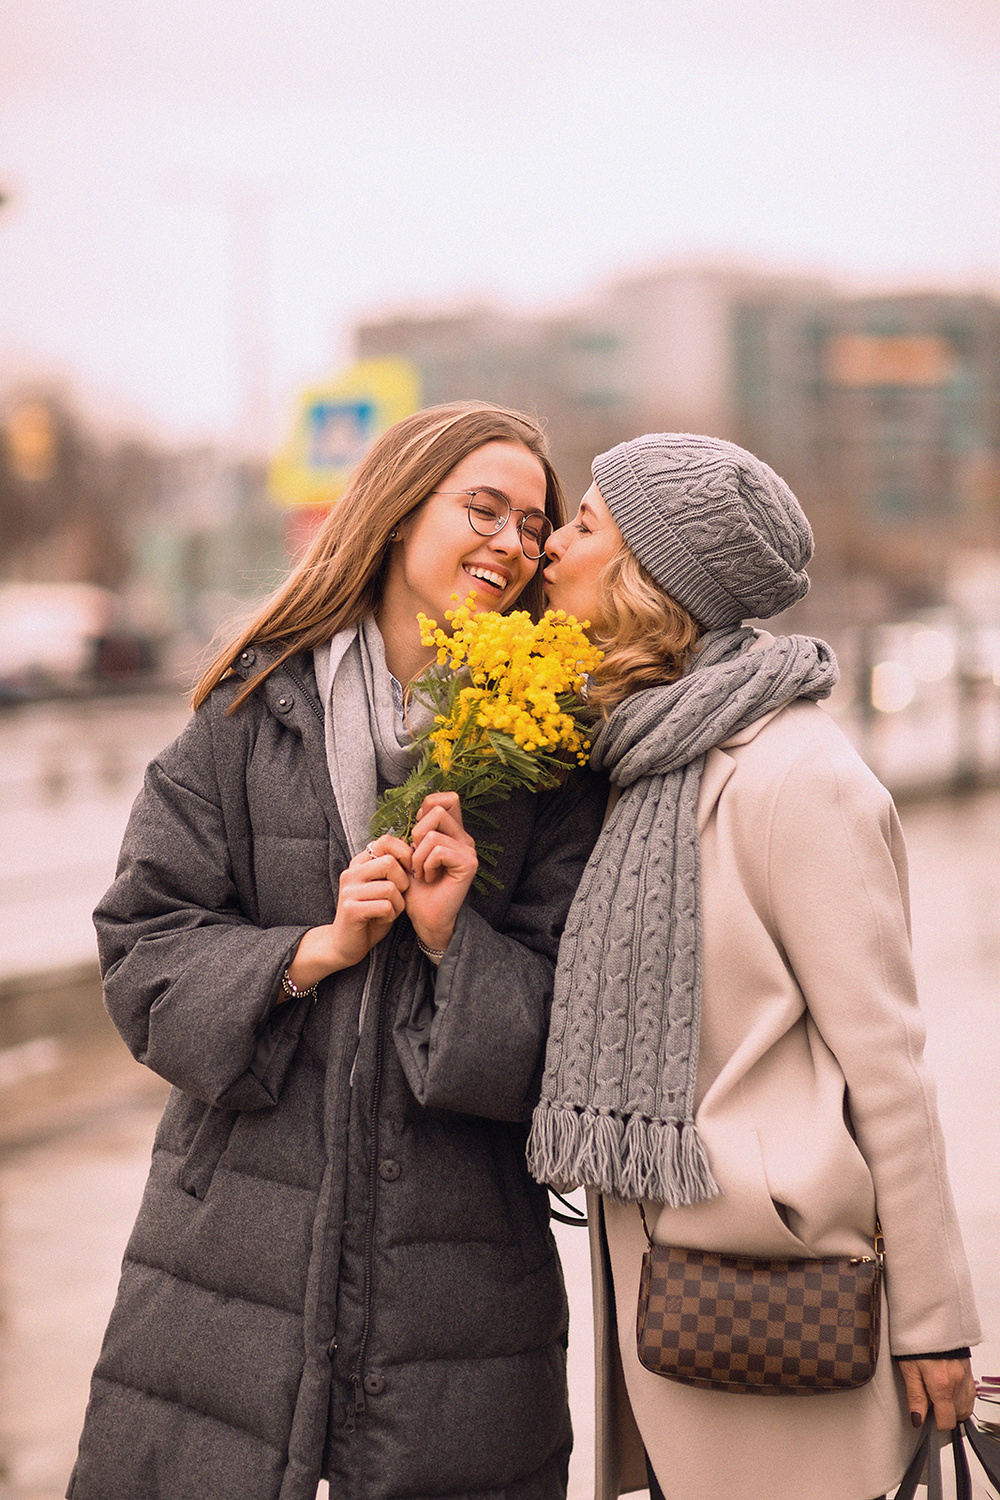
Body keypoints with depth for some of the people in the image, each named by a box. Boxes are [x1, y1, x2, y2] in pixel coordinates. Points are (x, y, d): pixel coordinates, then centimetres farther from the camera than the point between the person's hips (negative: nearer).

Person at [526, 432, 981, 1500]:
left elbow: (883, 1059, -14)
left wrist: (931, 1317, -10)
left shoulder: (795, 777, -16)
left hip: (763, 1288, -8)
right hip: (652, 1275, 8)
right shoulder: (654, 757, 9)